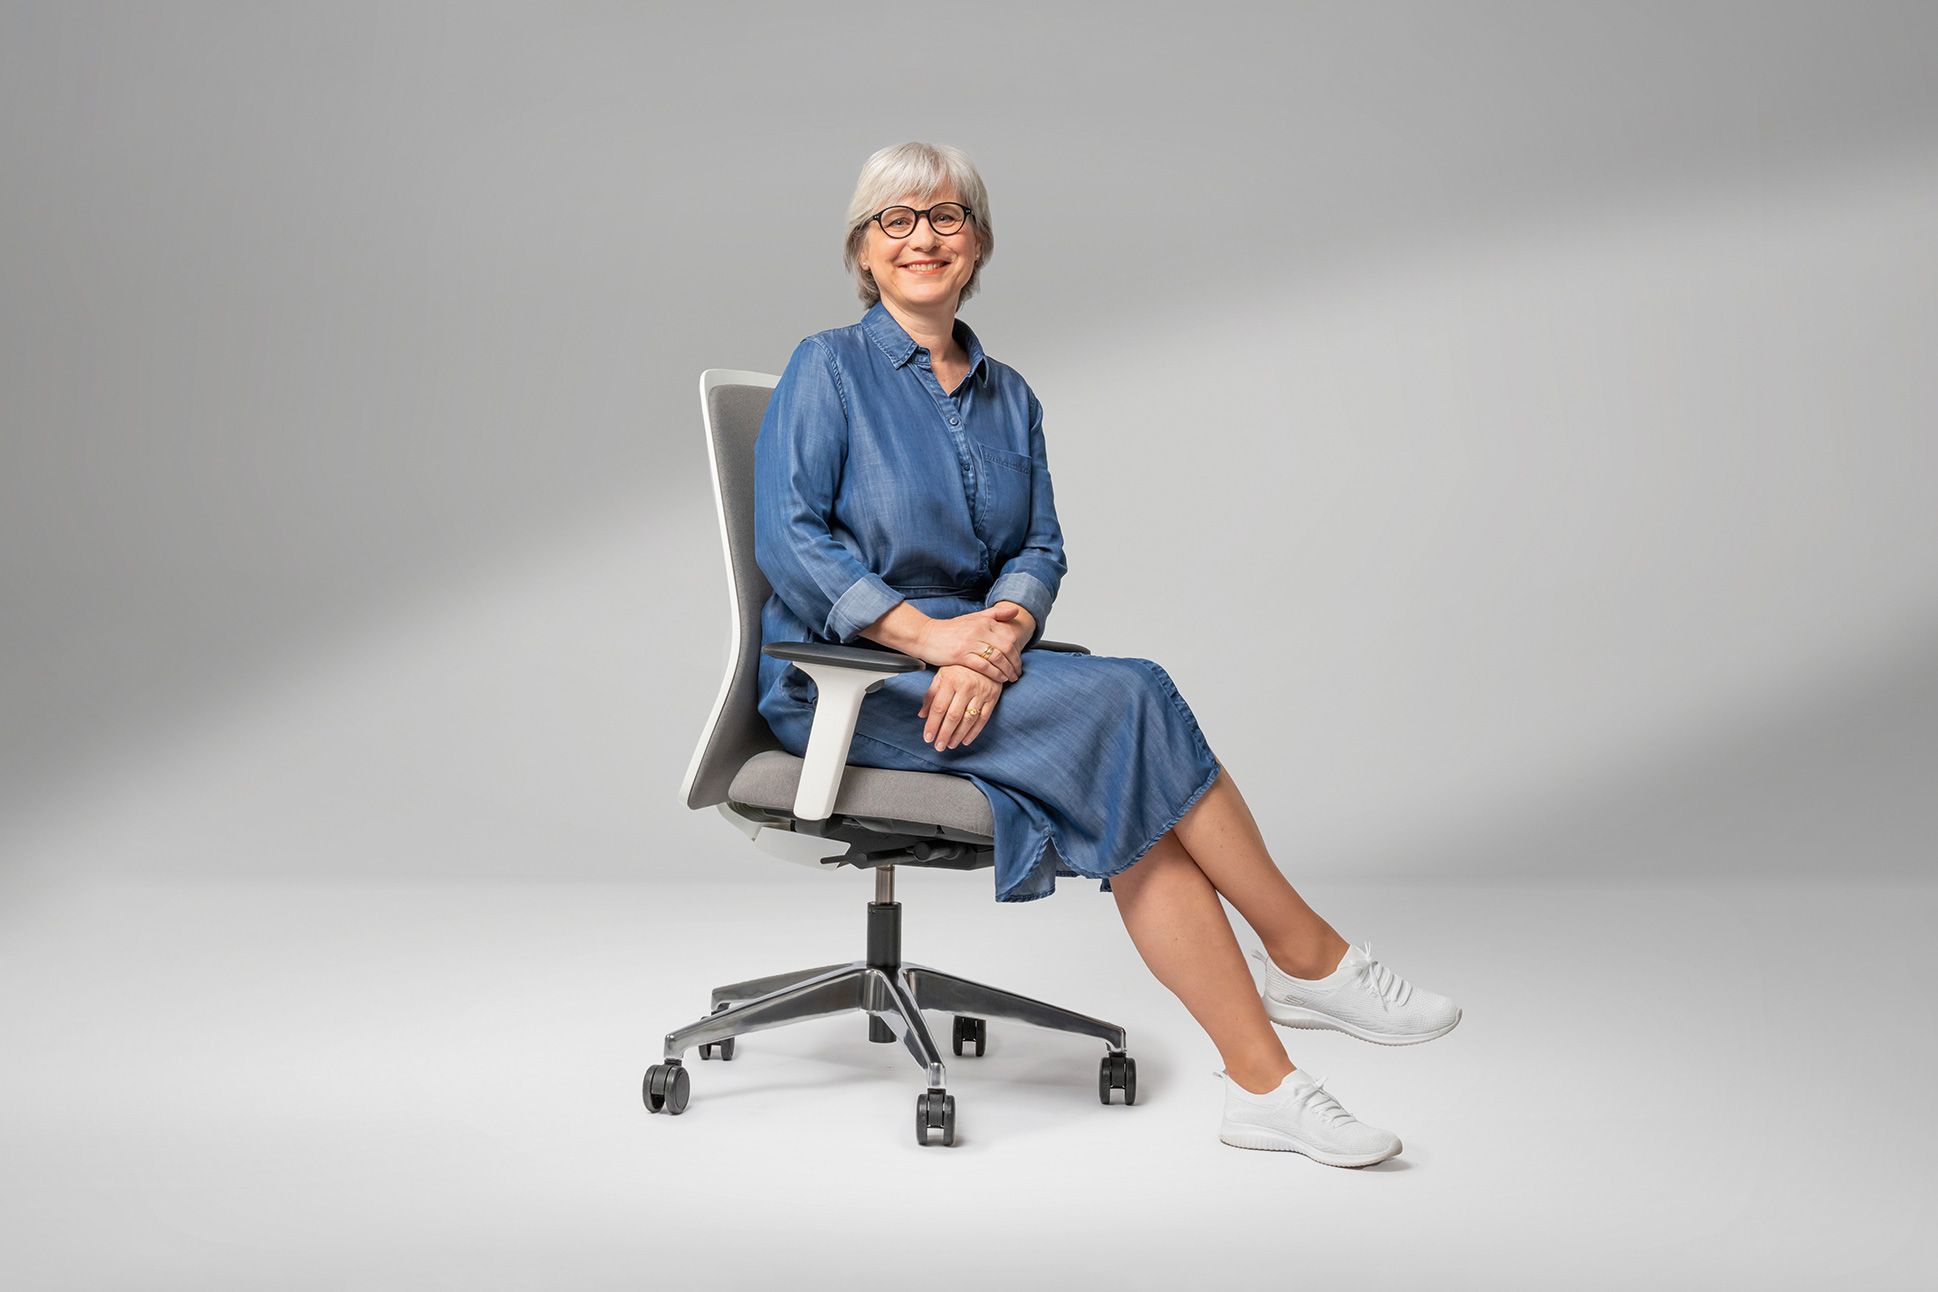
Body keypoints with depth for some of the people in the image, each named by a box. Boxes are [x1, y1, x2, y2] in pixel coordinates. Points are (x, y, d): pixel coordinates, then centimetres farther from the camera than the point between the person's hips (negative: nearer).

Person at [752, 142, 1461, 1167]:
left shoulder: (1007, 398, 16)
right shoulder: (828, 371, -1)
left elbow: (1039, 550, 7)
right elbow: (787, 539, -12)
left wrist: (998, 633, -16)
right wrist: (928, 633, -23)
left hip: (971, 657, 5)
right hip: (842, 679, -5)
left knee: (1131, 793, -26)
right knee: (1129, 700, -26)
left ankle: (1260, 1081, -29)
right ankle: (1306, 958, -16)